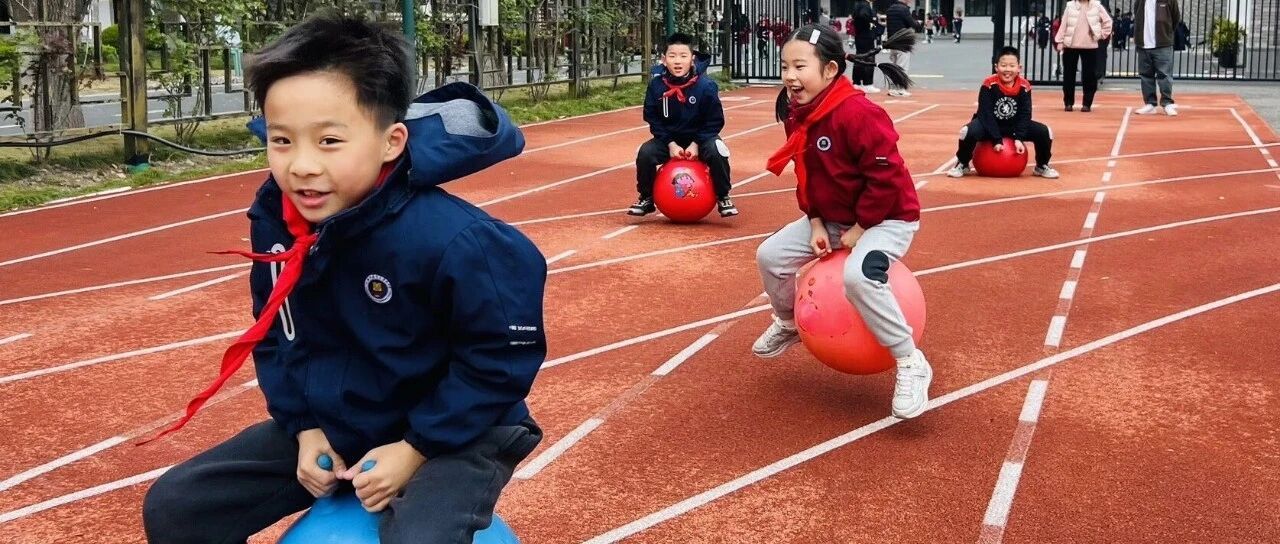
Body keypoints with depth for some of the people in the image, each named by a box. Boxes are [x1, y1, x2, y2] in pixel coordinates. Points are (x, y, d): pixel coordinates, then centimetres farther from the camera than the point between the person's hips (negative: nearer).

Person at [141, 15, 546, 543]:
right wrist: (303, 427, -5)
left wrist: (416, 449, -20)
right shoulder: (272, 218, -10)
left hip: (451, 434, -6)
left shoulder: (450, 238, -31)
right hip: (329, 426, 6)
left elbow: (503, 356, -21)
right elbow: (276, 336, 6)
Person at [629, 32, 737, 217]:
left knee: (716, 152, -32)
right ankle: (646, 199, 3)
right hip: (670, 139, 2)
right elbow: (652, 119, -5)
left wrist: (696, 144, -20)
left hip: (701, 137, -2)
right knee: (645, 153, -22)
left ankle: (723, 198, -7)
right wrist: (670, 144, -15)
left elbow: (714, 121, -11)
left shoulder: (706, 85, -19)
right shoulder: (657, 84, -14)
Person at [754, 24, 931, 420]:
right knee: (770, 256, 4)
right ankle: (789, 323, 33)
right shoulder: (797, 114, -2)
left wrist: (860, 228, -21)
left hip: (887, 218, -9)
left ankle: (911, 364, -20)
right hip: (832, 218, 9)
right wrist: (816, 223, -4)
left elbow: (887, 176, -28)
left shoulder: (857, 113, -29)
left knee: (858, 276, -35)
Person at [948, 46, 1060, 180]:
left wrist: (1018, 138, -23)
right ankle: (962, 165, -6)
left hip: (1014, 126, 3)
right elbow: (986, 114, -22)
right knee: (968, 131, -34)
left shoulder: (1024, 87, -13)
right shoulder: (989, 85, -22)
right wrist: (996, 140, -26)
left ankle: (1041, 166, 14)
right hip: (990, 125, -3)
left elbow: (1025, 115, -10)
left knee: (1044, 132, -13)